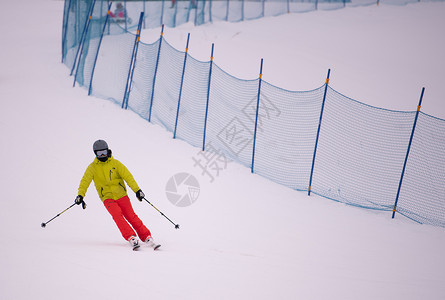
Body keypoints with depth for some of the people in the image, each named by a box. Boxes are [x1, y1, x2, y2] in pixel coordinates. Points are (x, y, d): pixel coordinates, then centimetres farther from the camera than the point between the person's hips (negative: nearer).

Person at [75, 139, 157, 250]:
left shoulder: (115, 163, 3)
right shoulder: (92, 167, 4)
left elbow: (128, 176, -3)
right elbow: (85, 181, -3)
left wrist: (137, 190, -13)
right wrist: (80, 195, -19)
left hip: (121, 195, 0)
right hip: (107, 197, 0)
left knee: (131, 216, -12)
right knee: (117, 215, -25)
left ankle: (147, 237, -7)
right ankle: (131, 237, -31)